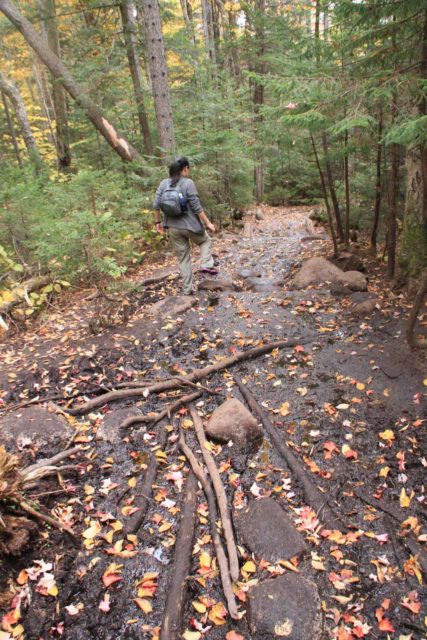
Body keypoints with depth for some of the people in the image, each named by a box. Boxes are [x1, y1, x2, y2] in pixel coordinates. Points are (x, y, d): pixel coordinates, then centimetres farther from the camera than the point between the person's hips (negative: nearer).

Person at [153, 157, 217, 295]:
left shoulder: (164, 183, 1)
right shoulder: (188, 183, -12)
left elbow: (156, 205, 0)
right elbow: (196, 207, -14)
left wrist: (158, 222, 13)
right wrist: (208, 223, -6)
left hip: (173, 228, 4)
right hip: (190, 225, -4)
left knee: (183, 258, 15)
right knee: (206, 240, 27)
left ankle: (187, 289, 18)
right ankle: (207, 264, 5)